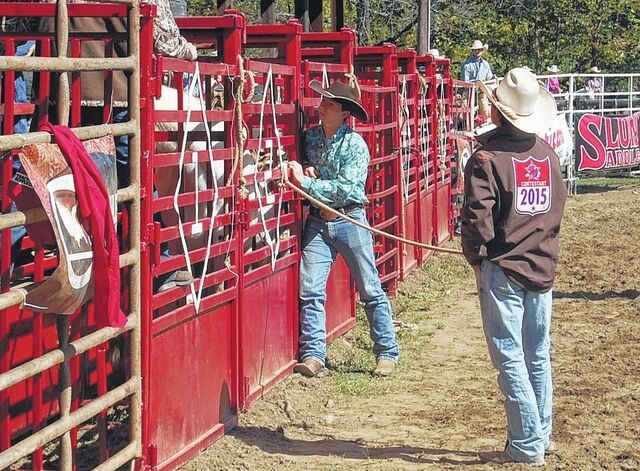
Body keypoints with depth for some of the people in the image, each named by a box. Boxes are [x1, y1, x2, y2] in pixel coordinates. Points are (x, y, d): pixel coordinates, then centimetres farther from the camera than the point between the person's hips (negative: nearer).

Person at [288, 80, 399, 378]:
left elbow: (346, 188, -18)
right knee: (310, 289, -6)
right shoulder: (309, 136, 5)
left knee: (370, 290, 3)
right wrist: (305, 169, -5)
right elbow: (299, 165, 19)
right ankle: (312, 355, -3)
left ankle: (387, 353, 12)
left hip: (350, 220, -4)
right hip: (317, 221, 4)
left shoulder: (354, 144, -10)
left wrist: (306, 183, -21)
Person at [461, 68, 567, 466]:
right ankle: (542, 433, 24)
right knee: (538, 355, 15)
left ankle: (527, 445, 1)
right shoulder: (547, 153, 4)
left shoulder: (487, 157, -15)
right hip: (543, 265, 6)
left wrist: (475, 256, -2)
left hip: (503, 269, -6)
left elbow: (477, 216, -17)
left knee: (510, 357, 0)